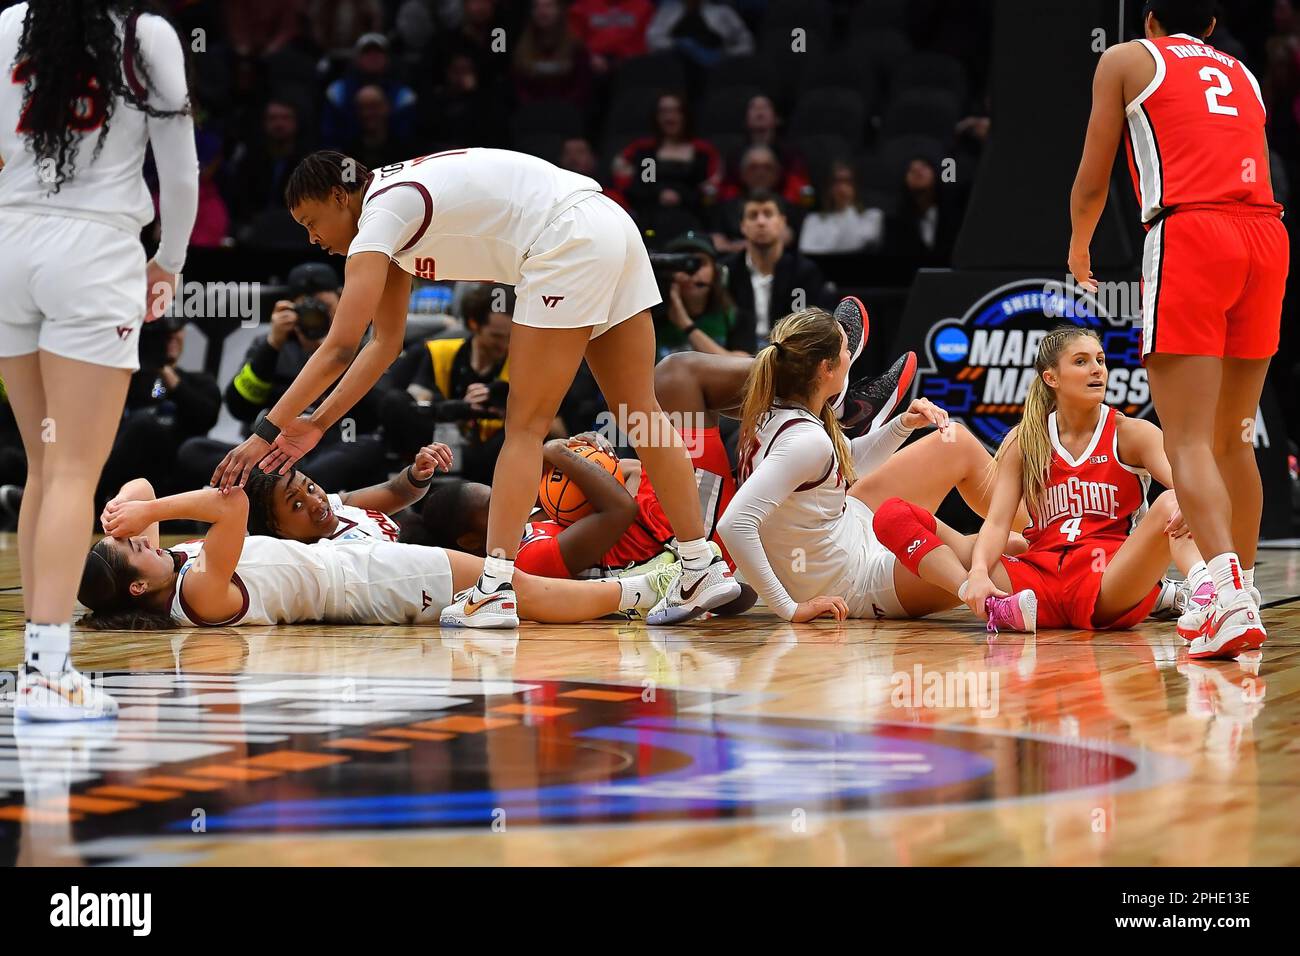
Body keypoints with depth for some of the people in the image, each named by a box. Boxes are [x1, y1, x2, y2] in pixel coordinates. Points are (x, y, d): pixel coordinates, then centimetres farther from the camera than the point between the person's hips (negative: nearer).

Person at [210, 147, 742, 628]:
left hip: (572, 241, -10)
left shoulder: (381, 212, -8)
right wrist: (317, 424, 15)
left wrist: (267, 432, -14)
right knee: (641, 415, 11)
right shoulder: (396, 198, 19)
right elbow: (385, 343, 21)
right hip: (613, 229, 10)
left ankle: (494, 590, -9)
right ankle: (703, 569, 12)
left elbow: (340, 347, -16)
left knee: (526, 427, -6)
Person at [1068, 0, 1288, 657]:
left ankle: (1230, 594, -29)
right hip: (1267, 234, 5)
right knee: (1232, 439, 18)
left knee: (1189, 440, -11)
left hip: (1190, 234, -5)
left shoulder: (1127, 60, 14)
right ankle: (1240, 591, 21)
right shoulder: (1242, 74, 28)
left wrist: (1079, 249, 33)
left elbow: (1092, 184, 14)